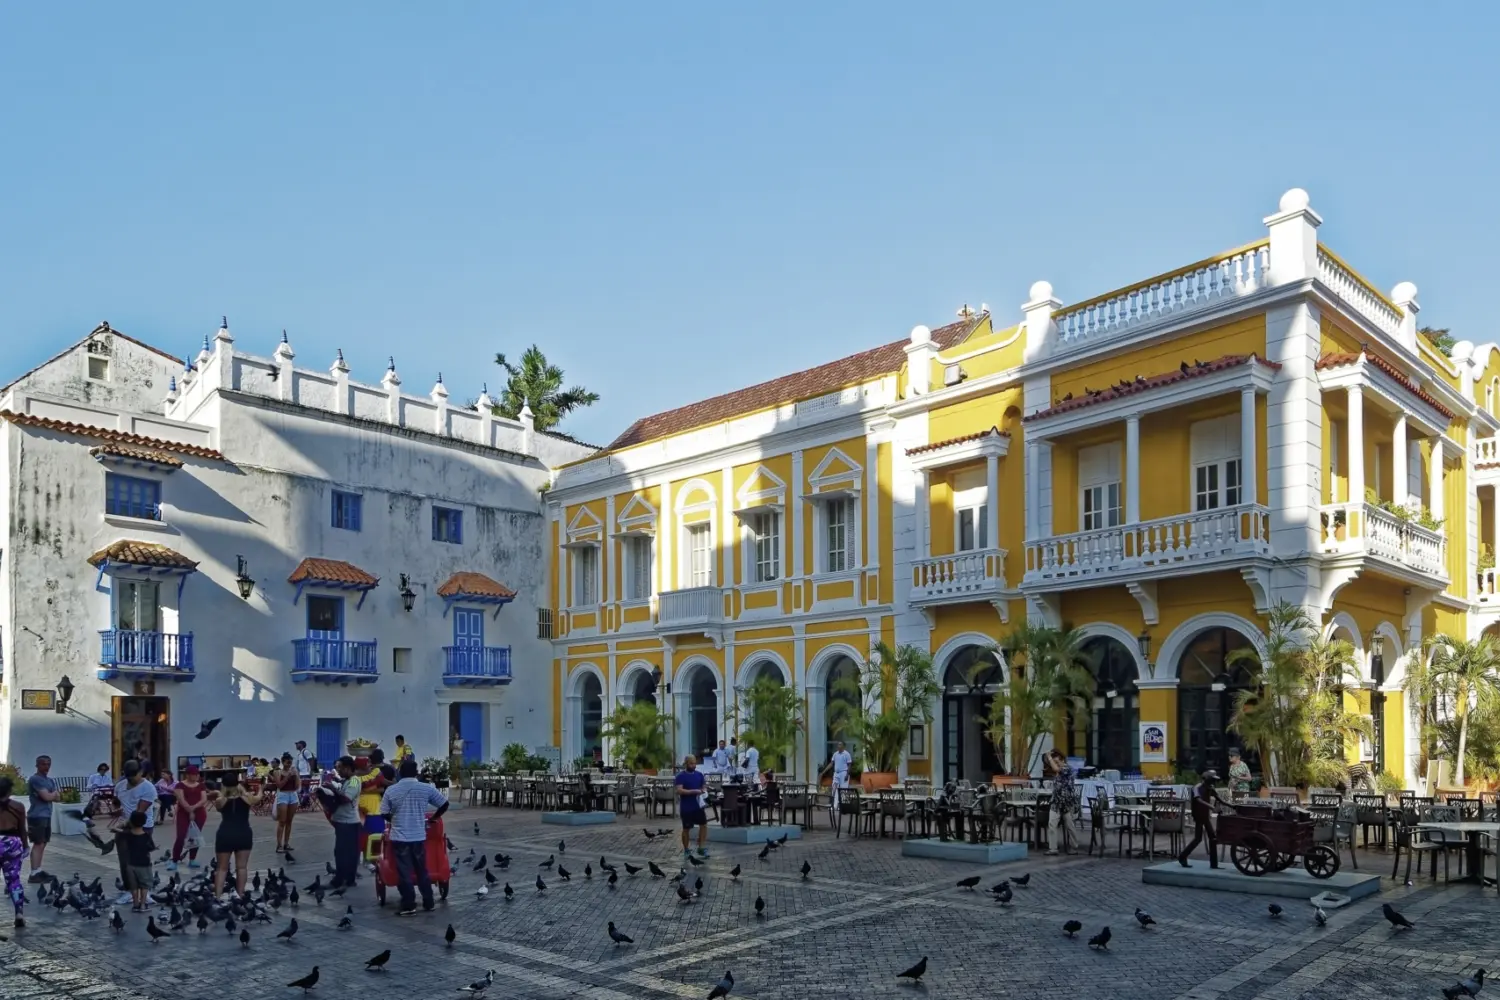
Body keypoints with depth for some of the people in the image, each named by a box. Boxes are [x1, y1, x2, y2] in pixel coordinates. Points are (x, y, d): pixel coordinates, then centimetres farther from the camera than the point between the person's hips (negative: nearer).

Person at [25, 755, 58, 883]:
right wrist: (53, 793, 2)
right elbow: (47, 797, -18)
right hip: (37, 816, -9)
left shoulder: (50, 780, 16)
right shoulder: (34, 779, -12)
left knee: (43, 844, 11)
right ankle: (34, 874, -10)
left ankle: (38, 871, 17)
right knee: (38, 844, -10)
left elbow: (56, 798, 12)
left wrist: (51, 794, -7)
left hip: (46, 815, 9)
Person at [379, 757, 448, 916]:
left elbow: (384, 814, 0)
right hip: (419, 836, 1)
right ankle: (428, 903, 19)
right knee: (422, 870, 13)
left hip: (399, 837, -1)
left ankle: (408, 906, 5)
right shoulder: (426, 789, -3)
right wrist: (432, 818, 17)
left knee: (404, 872, 4)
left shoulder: (391, 790, -4)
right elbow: (444, 804, 2)